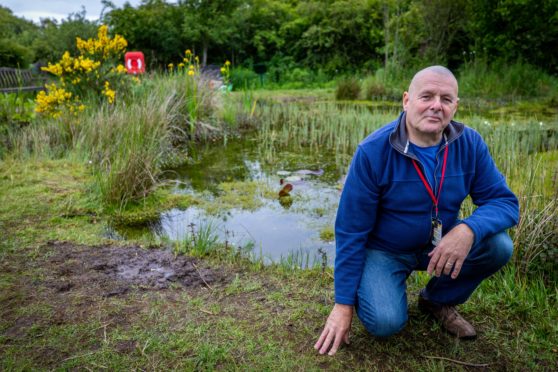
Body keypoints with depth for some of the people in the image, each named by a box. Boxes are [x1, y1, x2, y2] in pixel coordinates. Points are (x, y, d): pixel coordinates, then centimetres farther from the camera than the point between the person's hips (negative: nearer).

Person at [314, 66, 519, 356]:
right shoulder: (373, 151, -23)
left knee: (499, 246, -20)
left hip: (440, 243, 4)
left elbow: (504, 202, -11)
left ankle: (437, 300, 8)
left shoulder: (470, 144, -12)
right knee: (385, 322, -26)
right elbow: (351, 231, -19)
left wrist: (468, 229, -36)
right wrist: (343, 304, -16)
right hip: (384, 249, -4)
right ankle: (370, 287, 12)